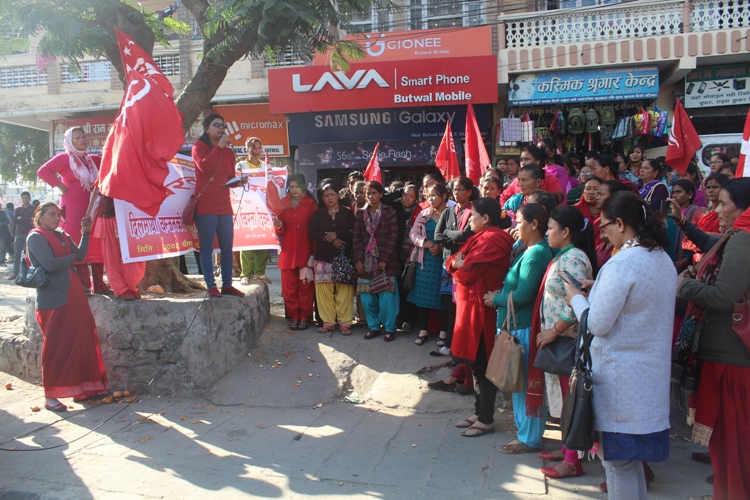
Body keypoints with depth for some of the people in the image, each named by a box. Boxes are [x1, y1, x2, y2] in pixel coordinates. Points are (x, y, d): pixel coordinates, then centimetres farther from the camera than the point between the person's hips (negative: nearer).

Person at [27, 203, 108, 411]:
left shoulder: (62, 236, 17)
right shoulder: (35, 237, -5)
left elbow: (80, 255, 5)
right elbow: (50, 263, -19)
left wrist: (85, 233, -3)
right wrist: (71, 257, -4)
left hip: (73, 295, 7)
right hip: (53, 300, -7)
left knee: (81, 341, 6)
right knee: (56, 347, -3)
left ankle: (81, 389, 15)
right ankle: (50, 396, 7)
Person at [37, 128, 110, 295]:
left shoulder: (93, 160, 16)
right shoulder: (64, 158, 0)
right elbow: (43, 171, -10)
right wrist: (60, 185, -11)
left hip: (92, 208, 5)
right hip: (73, 209, -5)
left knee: (96, 245, 2)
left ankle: (99, 284, 5)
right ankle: (82, 285, -3)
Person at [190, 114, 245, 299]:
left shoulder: (229, 152, 17)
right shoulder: (199, 146, 3)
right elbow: (204, 167, -16)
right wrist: (219, 146, -11)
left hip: (224, 205, 6)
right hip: (205, 205, -6)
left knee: (227, 247, 6)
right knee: (207, 247, -5)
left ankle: (227, 285, 14)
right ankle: (211, 286, -1)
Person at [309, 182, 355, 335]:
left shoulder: (347, 213, 10)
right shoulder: (318, 213, 13)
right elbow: (312, 232, -1)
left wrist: (336, 234, -11)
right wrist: (331, 240, -11)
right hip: (323, 258, 1)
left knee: (344, 291, -6)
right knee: (324, 291, -2)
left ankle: (344, 323, 3)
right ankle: (328, 322, 9)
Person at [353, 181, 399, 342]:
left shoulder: (390, 212, 1)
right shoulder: (360, 214, 10)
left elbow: (393, 237, -5)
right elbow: (357, 238, 5)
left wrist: (384, 260, -11)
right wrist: (358, 260, -4)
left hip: (385, 261, -3)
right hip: (366, 261, 3)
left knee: (386, 297, -5)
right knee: (367, 297, 4)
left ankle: (389, 328, 9)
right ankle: (373, 327, 18)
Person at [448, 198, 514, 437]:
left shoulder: (491, 240, -18)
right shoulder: (484, 237, 15)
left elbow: (466, 274, -21)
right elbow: (452, 261, 12)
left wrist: (459, 266, 0)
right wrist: (457, 263, -10)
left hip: (481, 309, -10)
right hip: (472, 307, 10)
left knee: (482, 366, 0)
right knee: (477, 364, 16)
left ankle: (486, 420, 13)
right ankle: (479, 412, 28)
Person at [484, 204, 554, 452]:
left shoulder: (535, 255, -19)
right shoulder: (530, 251, 13)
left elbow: (522, 296, -24)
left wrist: (497, 299, -8)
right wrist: (499, 297, -1)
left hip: (525, 328, -10)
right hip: (518, 325, 10)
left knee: (526, 383, 2)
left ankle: (529, 438, 14)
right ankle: (525, 429, 32)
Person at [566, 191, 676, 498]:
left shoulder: (622, 263, -21)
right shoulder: (663, 259, 7)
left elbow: (598, 324, -19)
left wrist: (576, 298, -2)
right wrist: (599, 290, 12)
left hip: (620, 378, -9)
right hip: (651, 375, 9)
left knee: (616, 456, 5)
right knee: (632, 453, 22)